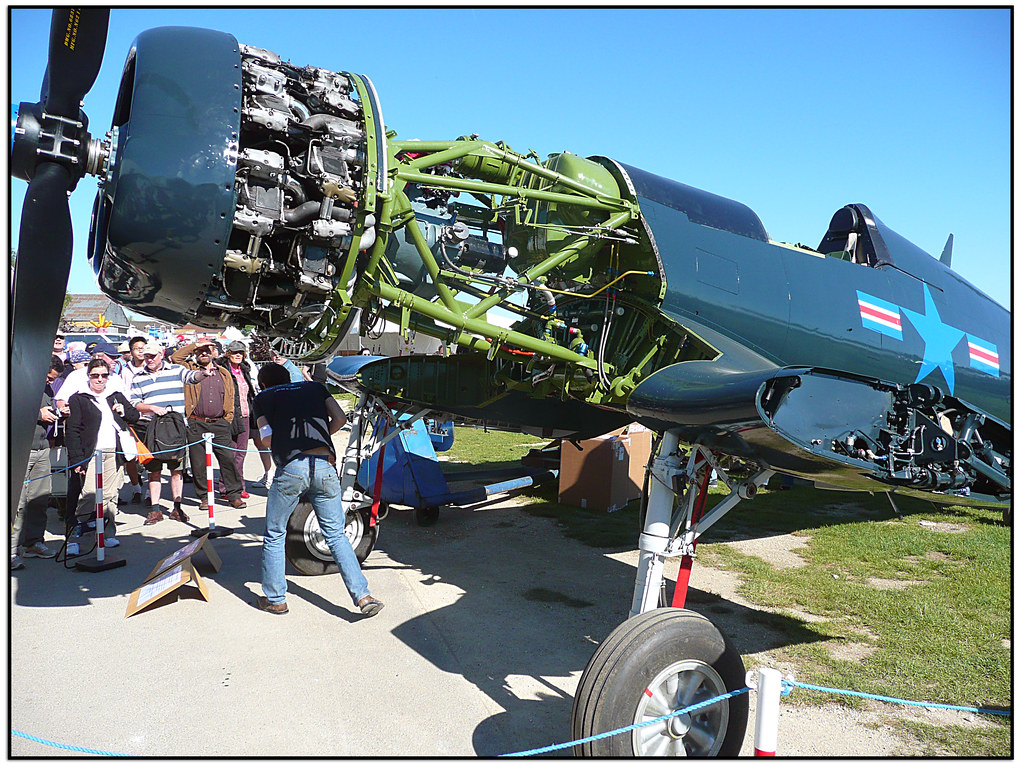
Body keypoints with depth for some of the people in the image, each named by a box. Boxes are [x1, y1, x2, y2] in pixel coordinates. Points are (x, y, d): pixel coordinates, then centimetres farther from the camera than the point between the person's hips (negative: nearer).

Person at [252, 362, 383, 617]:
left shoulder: (263, 398, 18)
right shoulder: (314, 387, 24)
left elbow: (268, 437, 8)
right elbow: (339, 419, 13)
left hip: (291, 468, -2)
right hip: (325, 466, 2)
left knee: (274, 536, 16)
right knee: (336, 535, 11)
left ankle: (275, 599, 24)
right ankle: (363, 596, 5)